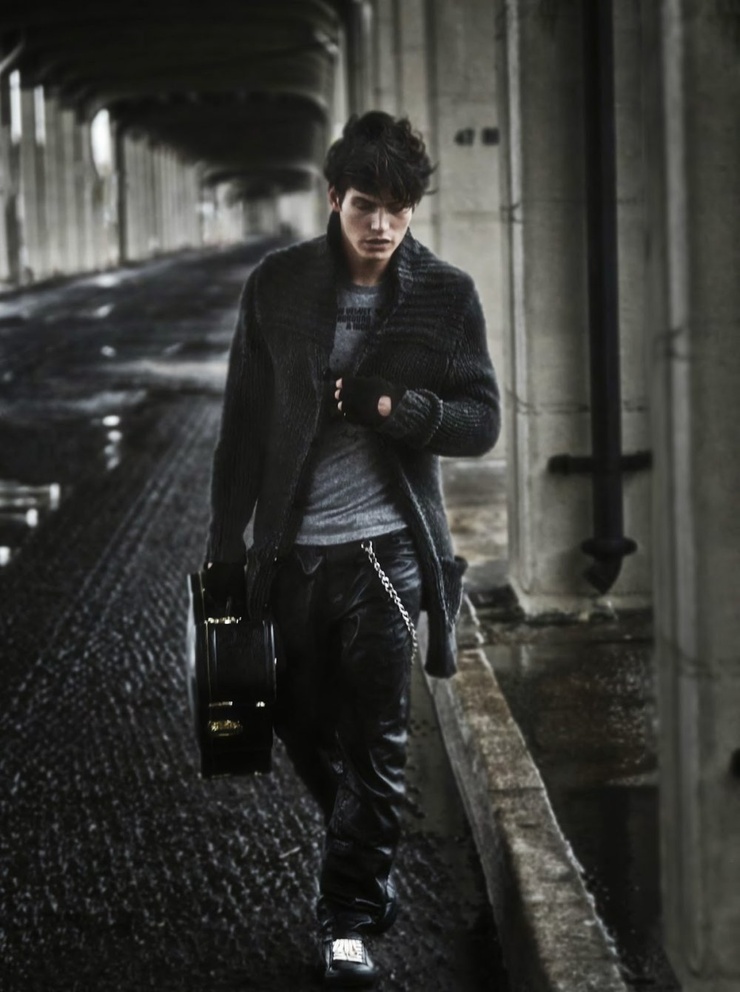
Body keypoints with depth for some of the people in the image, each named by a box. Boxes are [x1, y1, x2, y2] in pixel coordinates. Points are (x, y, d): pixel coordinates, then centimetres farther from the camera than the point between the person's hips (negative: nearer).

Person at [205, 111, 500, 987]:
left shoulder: (446, 295, -1)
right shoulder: (277, 285, 0)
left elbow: (481, 420, 1)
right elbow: (243, 421, 6)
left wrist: (396, 407, -17)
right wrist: (225, 543, 6)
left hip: (389, 551, -2)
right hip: (295, 551, 2)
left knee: (374, 742, -3)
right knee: (302, 721, 13)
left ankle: (349, 918, 8)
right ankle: (370, 865, 39)